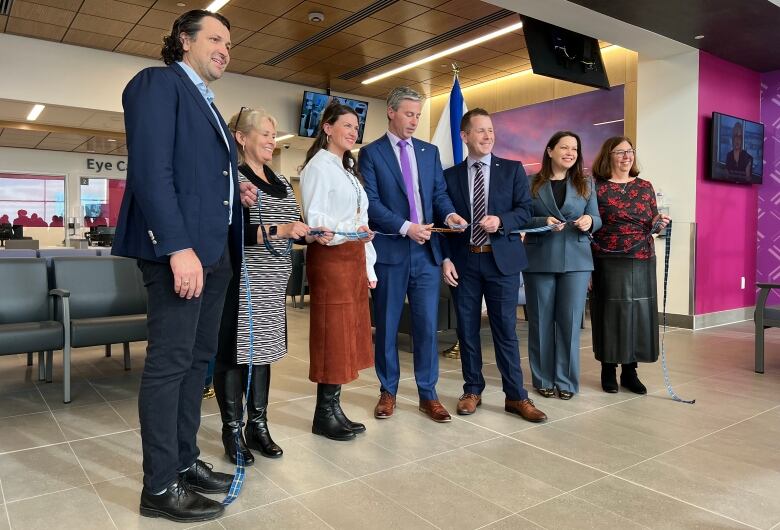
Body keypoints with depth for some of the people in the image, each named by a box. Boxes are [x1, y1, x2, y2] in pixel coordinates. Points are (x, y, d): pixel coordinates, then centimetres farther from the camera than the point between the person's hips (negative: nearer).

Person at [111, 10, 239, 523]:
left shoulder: (207, 104, 24)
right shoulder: (158, 82, -3)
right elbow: (150, 169, -16)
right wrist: (178, 247, -23)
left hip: (214, 250, 9)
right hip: (178, 247, -9)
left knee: (198, 360, 12)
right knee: (170, 362, -4)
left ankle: (185, 462, 24)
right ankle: (160, 486, 8)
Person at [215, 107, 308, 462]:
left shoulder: (281, 182, 15)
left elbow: (294, 228, 16)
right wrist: (277, 230, -24)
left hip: (273, 281, 7)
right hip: (241, 280, -6)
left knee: (262, 349, 12)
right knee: (234, 351, 2)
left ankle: (258, 425, 23)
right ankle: (232, 430, 15)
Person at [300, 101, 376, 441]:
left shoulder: (348, 169, 21)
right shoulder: (318, 167, -6)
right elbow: (315, 220, -14)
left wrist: (368, 266, 14)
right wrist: (352, 231, -28)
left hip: (353, 257, 9)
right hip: (330, 257, -9)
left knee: (349, 333, 8)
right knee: (332, 334, -5)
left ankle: (334, 407, 16)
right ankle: (324, 415, 6)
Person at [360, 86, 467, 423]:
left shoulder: (430, 151, 14)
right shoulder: (371, 153, 1)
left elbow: (439, 193, 11)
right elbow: (371, 202, -8)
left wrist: (449, 214, -11)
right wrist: (405, 227, -18)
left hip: (427, 250, 3)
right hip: (390, 251, -3)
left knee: (427, 326, 5)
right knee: (387, 326, 8)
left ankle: (428, 395, 17)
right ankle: (388, 392, 23)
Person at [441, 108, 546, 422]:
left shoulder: (513, 169, 6)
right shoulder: (451, 175, 8)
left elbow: (525, 210, 1)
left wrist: (500, 220, -18)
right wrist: (446, 258, -3)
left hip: (502, 259, -1)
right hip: (464, 261, 2)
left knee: (506, 329, 1)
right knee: (467, 329, 7)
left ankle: (516, 397, 11)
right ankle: (472, 390, 22)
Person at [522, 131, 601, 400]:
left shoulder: (585, 184, 10)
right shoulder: (532, 183, 3)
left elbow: (597, 220, 9)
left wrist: (589, 222, -14)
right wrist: (544, 222, -18)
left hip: (575, 260, 1)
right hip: (539, 260, -1)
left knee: (570, 321, 1)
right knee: (541, 321, 5)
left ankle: (566, 381, 13)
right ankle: (543, 379, 17)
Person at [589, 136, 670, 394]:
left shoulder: (645, 186, 10)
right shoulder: (596, 187, -1)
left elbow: (652, 225, 14)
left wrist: (659, 223, -10)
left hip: (641, 261, 4)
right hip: (608, 262, -4)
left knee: (638, 313, 5)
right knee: (610, 313, 2)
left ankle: (630, 371, 18)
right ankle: (608, 371, 16)